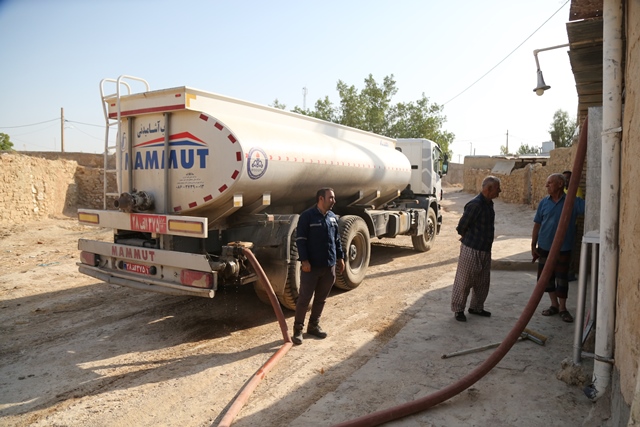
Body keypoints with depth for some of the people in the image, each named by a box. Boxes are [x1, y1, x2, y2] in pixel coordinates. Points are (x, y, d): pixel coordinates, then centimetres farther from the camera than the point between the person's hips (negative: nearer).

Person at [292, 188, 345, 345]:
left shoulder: (333, 217, 11)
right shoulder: (307, 216, -10)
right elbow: (300, 240, -12)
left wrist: (340, 257, 15)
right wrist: (304, 260, -18)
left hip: (329, 266, 6)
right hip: (311, 266, -6)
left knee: (321, 299, 14)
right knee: (304, 298, 1)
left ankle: (314, 325, 29)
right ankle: (298, 329, 13)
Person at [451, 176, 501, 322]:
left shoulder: (489, 203, 8)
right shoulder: (475, 204, -21)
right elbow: (461, 226, -17)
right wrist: (468, 238, 2)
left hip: (485, 250, 9)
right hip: (471, 249, -9)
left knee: (483, 282, 17)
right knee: (464, 281, 3)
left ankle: (476, 307, 32)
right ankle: (458, 309, 15)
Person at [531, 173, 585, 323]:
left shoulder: (573, 202, -7)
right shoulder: (544, 202, 1)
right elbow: (537, 225, 5)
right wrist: (533, 245, 4)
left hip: (563, 249, -3)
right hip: (544, 247, 3)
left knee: (562, 279, 3)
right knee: (546, 277, 11)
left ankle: (562, 308, 19)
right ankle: (554, 305, 27)